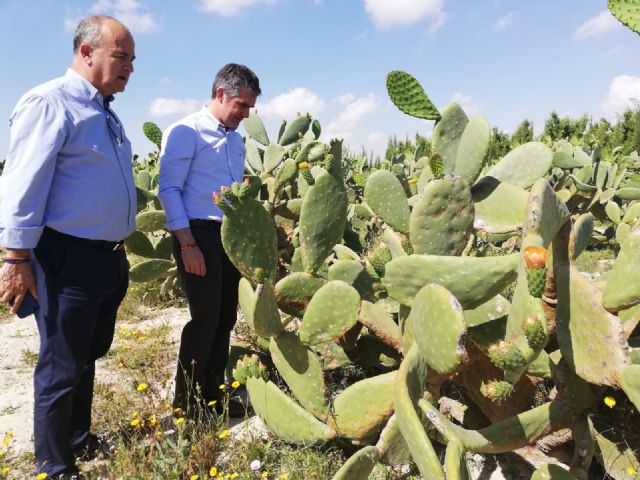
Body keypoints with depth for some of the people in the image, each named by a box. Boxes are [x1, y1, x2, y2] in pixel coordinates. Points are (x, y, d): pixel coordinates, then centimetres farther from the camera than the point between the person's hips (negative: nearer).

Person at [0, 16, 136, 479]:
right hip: (69, 260, -9)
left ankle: (79, 439, 40)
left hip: (110, 258, 9)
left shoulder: (105, 111, 16)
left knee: (88, 357, 21)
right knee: (61, 368, 5)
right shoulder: (50, 103, -13)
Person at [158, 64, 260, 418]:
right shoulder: (185, 132, -6)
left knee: (225, 318, 12)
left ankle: (213, 393, 27)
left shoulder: (235, 140, 17)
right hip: (198, 233, -7)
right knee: (205, 318, -4)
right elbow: (168, 189, -11)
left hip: (231, 235, 8)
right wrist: (188, 245, -16)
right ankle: (186, 402, 14)